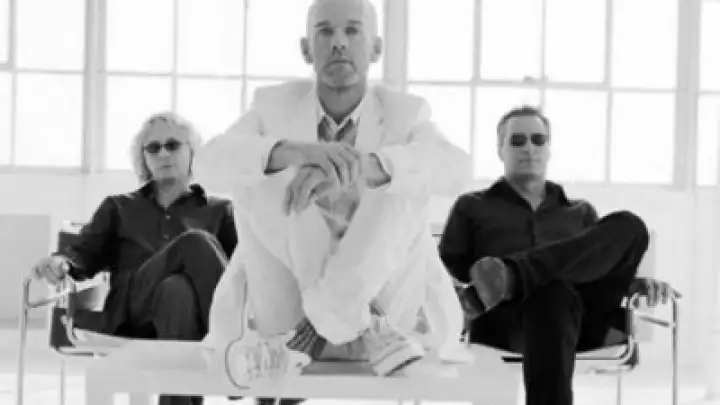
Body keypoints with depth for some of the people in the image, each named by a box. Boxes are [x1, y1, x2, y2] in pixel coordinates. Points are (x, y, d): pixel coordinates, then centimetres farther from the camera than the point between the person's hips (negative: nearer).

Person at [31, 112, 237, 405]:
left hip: (194, 314, 1)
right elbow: (86, 252, 14)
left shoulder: (219, 210, 26)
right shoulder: (119, 208, 29)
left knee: (177, 290, -37)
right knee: (195, 242, -30)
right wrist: (61, 262, -11)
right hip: (131, 314, 0)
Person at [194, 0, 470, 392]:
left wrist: (356, 166, -44)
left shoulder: (404, 113, -4)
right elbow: (211, 162, -20)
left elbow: (454, 170, -27)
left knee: (407, 177, -23)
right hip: (293, 294, 1)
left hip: (382, 296, -1)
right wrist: (296, 151, -41)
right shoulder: (274, 105, 0)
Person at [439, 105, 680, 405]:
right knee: (553, 291, -41)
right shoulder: (472, 208, 29)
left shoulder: (581, 213, 36)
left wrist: (641, 284, 2)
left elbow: (609, 265, 26)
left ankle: (509, 278, -45)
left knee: (628, 226, -25)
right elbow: (444, 272, 18)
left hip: (584, 319, 2)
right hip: (503, 322, -2)